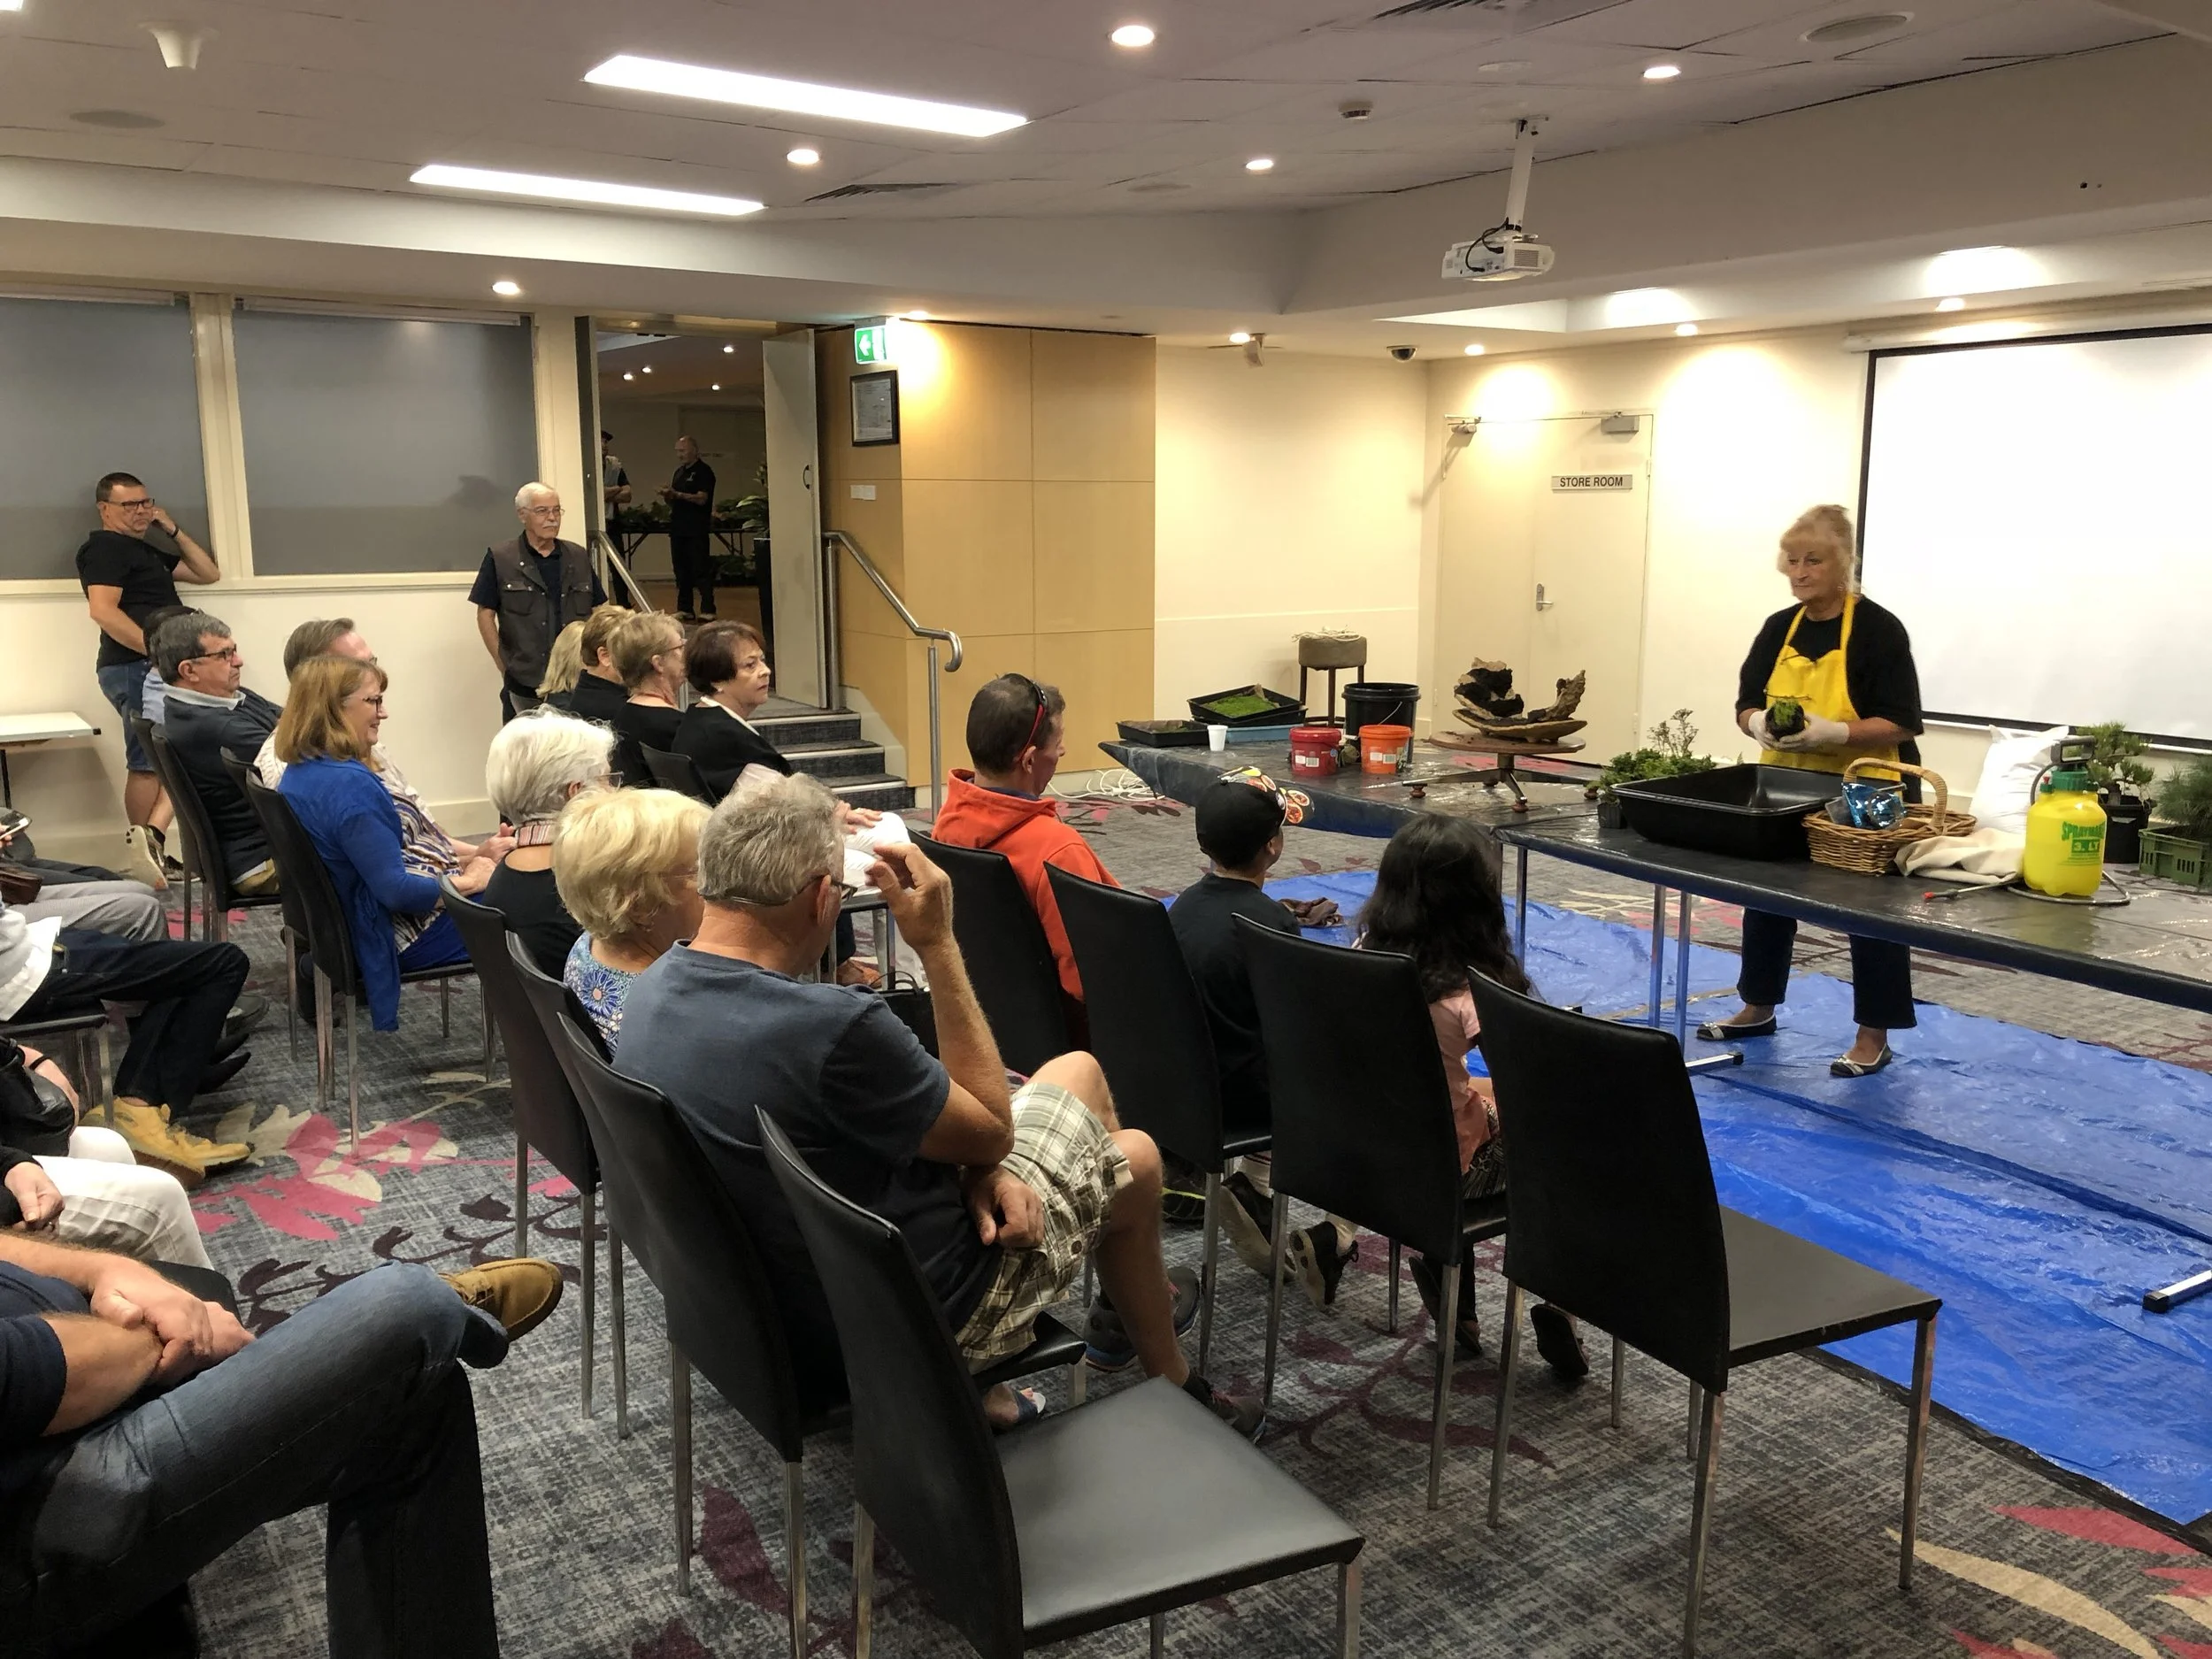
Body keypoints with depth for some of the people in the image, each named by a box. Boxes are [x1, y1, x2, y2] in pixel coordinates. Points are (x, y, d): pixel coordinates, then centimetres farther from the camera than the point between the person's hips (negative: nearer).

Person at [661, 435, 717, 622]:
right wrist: (668, 496, 1)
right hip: (678, 528, 8)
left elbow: (702, 498, -17)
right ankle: (684, 610, 13)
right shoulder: (679, 472, 19)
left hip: (697, 530, -8)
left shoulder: (703, 471, -5)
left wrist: (676, 494, -22)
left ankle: (707, 610, -6)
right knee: (681, 570, 8)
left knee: (701, 571, -8)